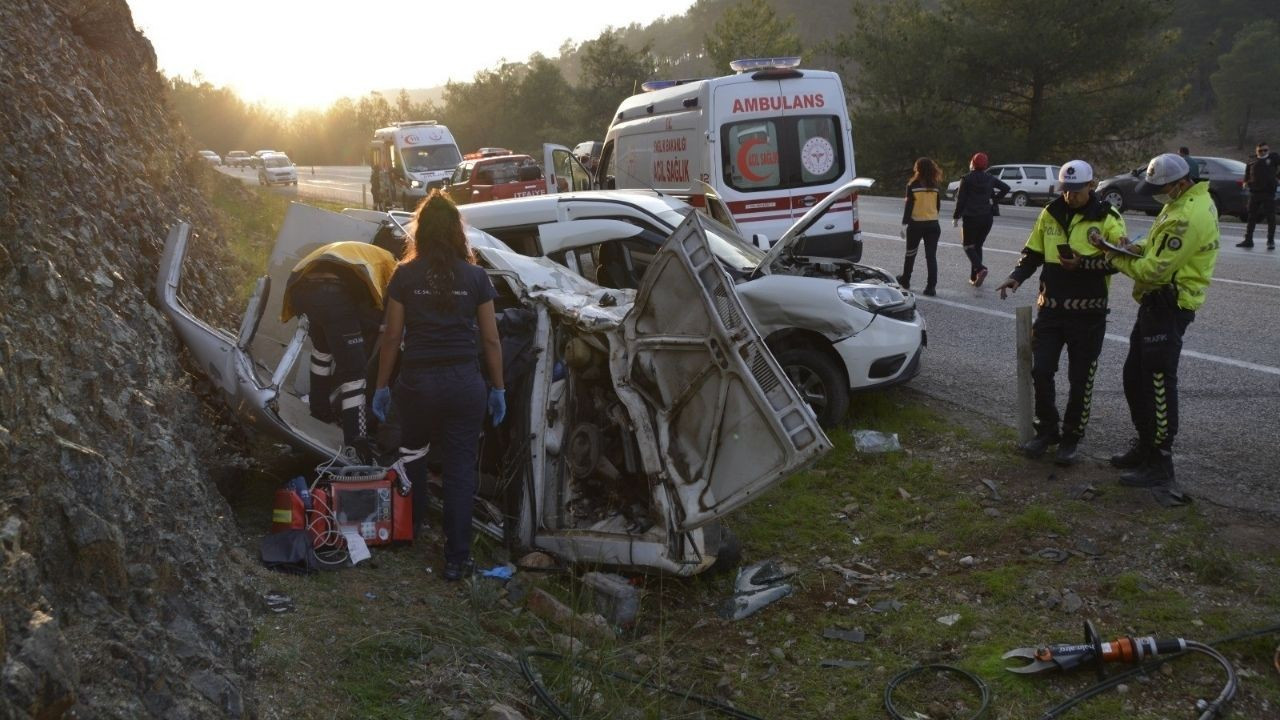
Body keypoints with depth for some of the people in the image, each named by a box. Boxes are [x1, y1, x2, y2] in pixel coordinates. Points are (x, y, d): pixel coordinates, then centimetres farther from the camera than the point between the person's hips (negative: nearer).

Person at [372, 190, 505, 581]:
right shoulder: (475, 276, -2)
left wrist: (382, 386, 8)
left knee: (412, 455, 23)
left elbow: (392, 336, -1)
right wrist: (497, 388, 8)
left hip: (417, 382, 0)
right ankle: (456, 559, 7)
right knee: (460, 471, 5)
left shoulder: (405, 275, -3)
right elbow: (490, 339, 0)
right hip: (464, 383, 0)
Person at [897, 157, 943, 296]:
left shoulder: (913, 185, -7)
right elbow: (938, 206, 8)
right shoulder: (935, 186, 3)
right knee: (931, 256, 1)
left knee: (911, 253, 16)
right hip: (933, 224, 2)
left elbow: (909, 205, -10)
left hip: (916, 224, -2)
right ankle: (931, 287, -5)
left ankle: (905, 280, 30)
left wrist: (904, 224, -8)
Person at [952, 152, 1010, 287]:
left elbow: (961, 200, -9)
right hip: (987, 217, 5)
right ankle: (974, 278, 11)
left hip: (971, 217, -5)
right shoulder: (990, 178, 5)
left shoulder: (966, 179, -8)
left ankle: (980, 268, -20)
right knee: (978, 246, 15)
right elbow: (1006, 188, 4)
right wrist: (994, 200, 10)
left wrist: (956, 216, -1)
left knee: (968, 246, 6)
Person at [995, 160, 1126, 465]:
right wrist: (1016, 276, -4)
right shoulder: (1050, 214, 7)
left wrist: (1083, 263, -25)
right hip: (1051, 309, 4)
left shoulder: (1107, 218, -6)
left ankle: (1071, 437, 19)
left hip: (1087, 313, -3)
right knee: (1041, 371, 4)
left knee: (1080, 379, 5)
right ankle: (1046, 430, 22)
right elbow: (1032, 252, 13)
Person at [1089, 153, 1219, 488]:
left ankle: (1159, 465, 5)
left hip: (1168, 306, -11)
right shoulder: (1188, 200, 9)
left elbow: (1155, 270, -24)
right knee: (1135, 376, 19)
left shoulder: (1188, 217, -25)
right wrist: (1140, 248, -3)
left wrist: (1116, 258, -9)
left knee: (1159, 384, -4)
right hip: (1159, 301, 11)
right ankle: (1146, 445, 33)